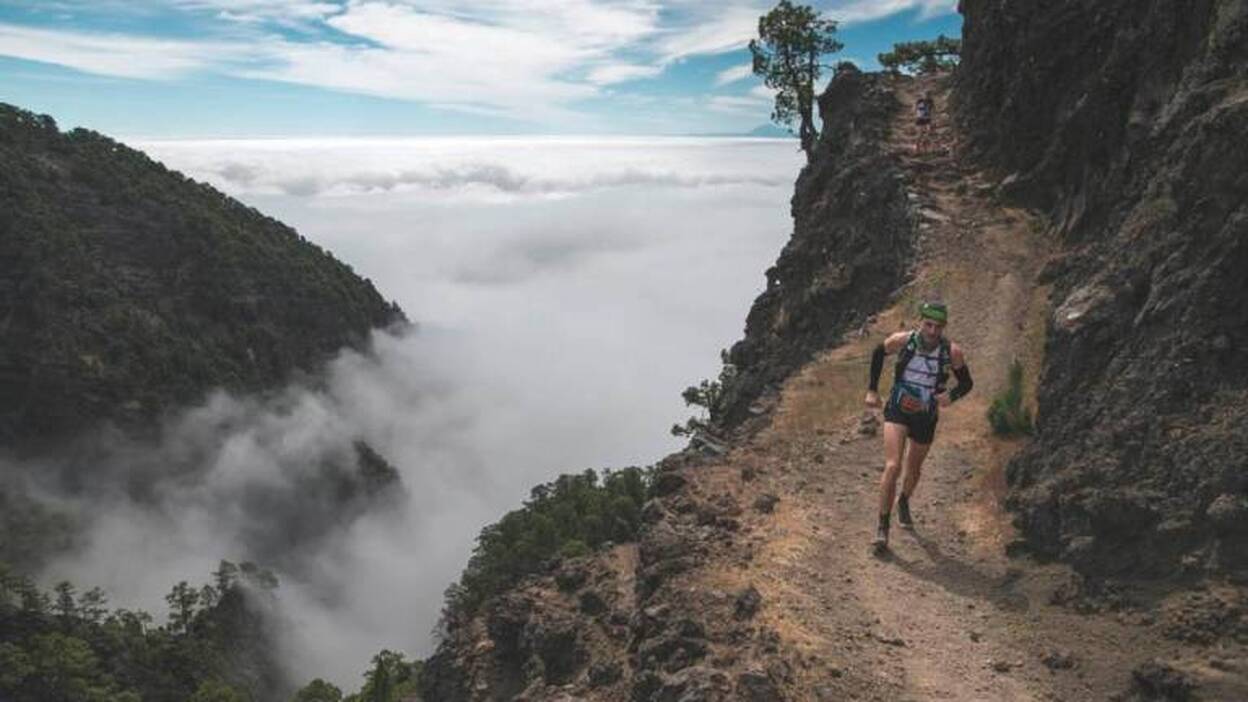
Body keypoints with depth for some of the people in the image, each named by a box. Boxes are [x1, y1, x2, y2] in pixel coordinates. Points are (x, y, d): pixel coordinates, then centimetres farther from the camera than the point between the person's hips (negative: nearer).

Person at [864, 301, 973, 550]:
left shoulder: (952, 352, -16)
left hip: (926, 417, 2)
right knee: (892, 467, -18)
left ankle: (904, 503, 52)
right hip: (898, 411, -2)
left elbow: (966, 382, -1)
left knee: (914, 470, 20)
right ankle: (883, 526, -7)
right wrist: (872, 389, 3)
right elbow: (878, 353, 4)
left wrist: (951, 396, -23)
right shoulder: (902, 341, -17)